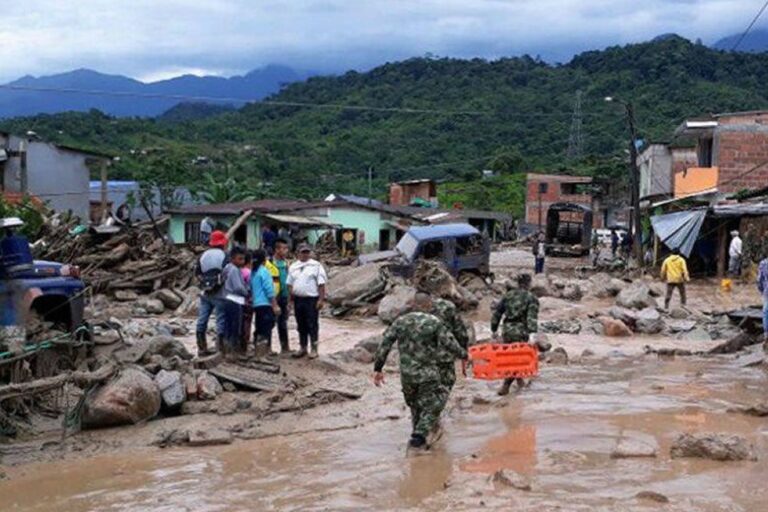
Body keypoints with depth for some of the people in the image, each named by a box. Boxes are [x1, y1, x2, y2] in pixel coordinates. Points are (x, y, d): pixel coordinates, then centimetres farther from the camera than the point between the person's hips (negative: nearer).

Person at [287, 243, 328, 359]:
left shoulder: (316, 266, -3)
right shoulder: (293, 267, 13)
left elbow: (321, 284, -6)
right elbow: (290, 284, 16)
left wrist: (321, 299, -12)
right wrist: (290, 300, 12)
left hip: (311, 299, -5)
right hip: (298, 299, 5)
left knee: (312, 325, -2)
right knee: (301, 325, 12)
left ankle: (314, 349, 4)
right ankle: (302, 348, 21)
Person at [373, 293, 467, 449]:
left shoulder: (400, 322, 2)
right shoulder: (435, 323, -9)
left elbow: (384, 345, -2)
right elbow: (450, 345, -11)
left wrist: (378, 369, 3)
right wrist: (463, 355, 8)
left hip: (406, 374, 4)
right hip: (428, 374, -4)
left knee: (415, 405, 24)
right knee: (432, 407, 9)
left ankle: (419, 432, 35)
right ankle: (418, 436, -4)